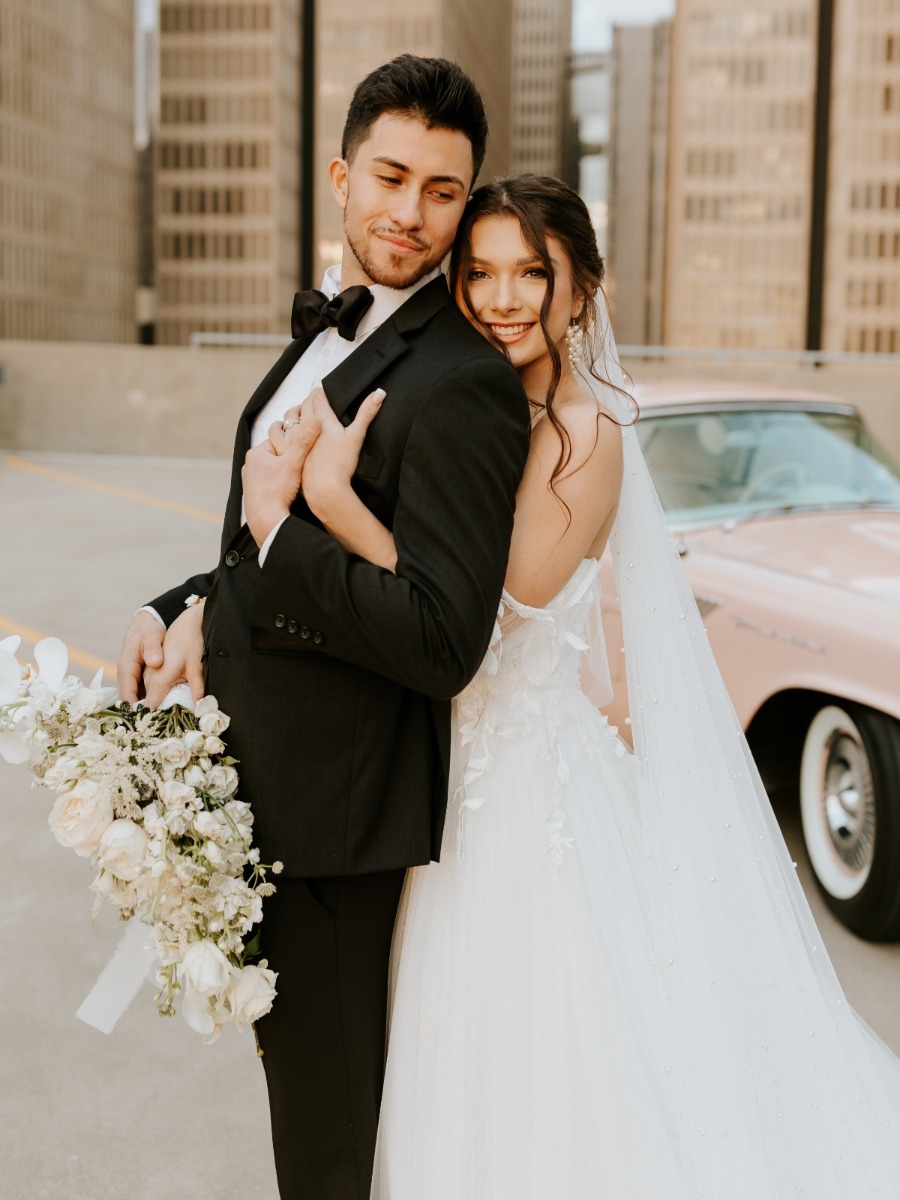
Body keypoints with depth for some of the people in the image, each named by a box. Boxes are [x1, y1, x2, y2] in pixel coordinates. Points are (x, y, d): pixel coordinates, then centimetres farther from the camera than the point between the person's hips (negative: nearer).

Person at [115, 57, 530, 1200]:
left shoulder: (461, 382, -21)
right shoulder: (325, 326, 9)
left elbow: (443, 643, -26)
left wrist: (277, 530, -20)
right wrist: (185, 611, 2)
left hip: (331, 806, -9)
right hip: (256, 775, 9)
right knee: (292, 1055, 28)